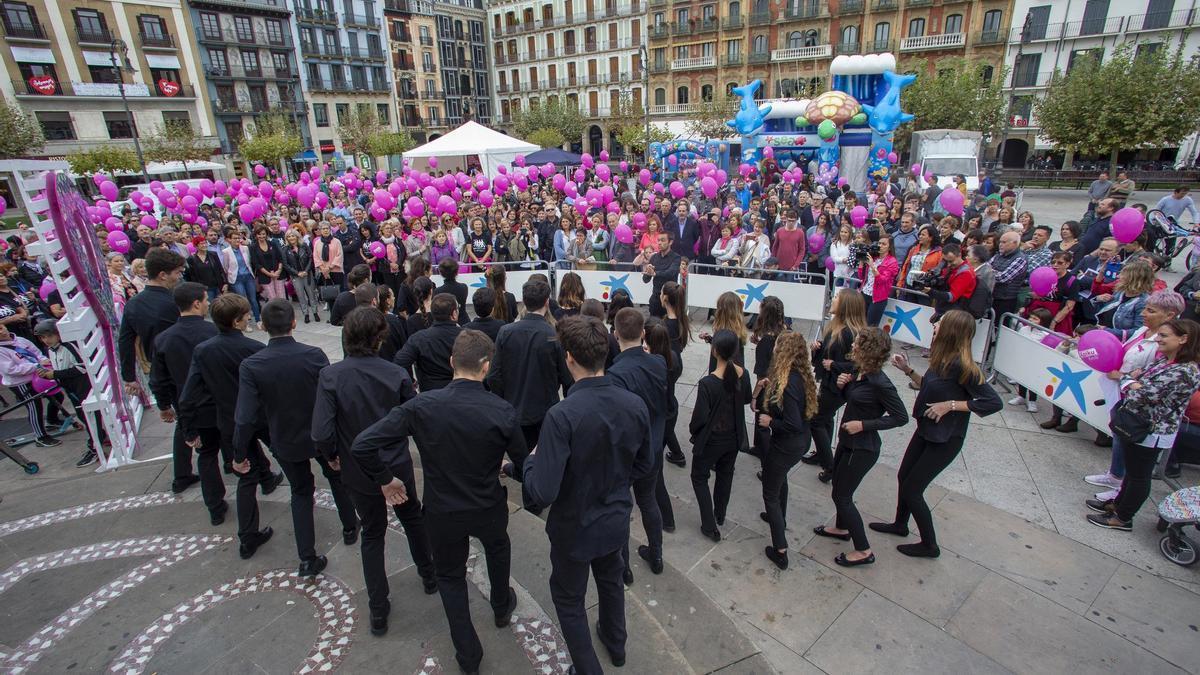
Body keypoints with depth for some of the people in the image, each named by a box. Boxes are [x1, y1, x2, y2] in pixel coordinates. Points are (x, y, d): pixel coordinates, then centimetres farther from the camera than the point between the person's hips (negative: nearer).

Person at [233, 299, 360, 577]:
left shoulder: (251, 366, -20)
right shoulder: (314, 355, -21)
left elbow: (246, 417, -19)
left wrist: (239, 455, -4)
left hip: (285, 442, 1)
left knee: (301, 492, 21)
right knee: (337, 476, 27)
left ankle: (307, 558, 23)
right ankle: (350, 528, 44)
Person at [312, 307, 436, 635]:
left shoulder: (330, 376, -19)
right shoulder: (396, 374, -18)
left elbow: (321, 434, -22)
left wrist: (334, 454, -2)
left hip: (358, 470, 0)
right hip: (397, 466, 0)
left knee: (372, 533, 20)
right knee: (412, 517, 27)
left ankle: (378, 611, 27)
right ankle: (428, 574, 45)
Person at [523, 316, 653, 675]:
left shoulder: (562, 415, -34)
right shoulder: (635, 405, -16)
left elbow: (542, 493, -31)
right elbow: (644, 465, -1)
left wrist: (532, 459, -12)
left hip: (575, 527, -5)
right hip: (616, 520, 6)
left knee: (569, 599, 22)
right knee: (611, 580, 32)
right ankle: (615, 644, 57)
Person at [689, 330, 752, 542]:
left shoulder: (707, 383, -30)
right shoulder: (743, 375, -12)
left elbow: (700, 416, -21)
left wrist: (693, 430, -2)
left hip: (712, 440, -5)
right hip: (734, 437, 6)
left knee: (699, 478, 16)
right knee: (725, 474, 26)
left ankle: (710, 527, 16)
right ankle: (720, 516, 45)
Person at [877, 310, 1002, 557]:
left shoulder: (960, 365, -26)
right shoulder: (942, 359, -1)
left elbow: (994, 402, -24)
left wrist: (950, 405, -25)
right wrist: (908, 370, 5)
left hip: (945, 439, -8)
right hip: (927, 430, 8)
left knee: (911, 489, 3)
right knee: (904, 477, 20)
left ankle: (929, 545, 23)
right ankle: (900, 524, 43)